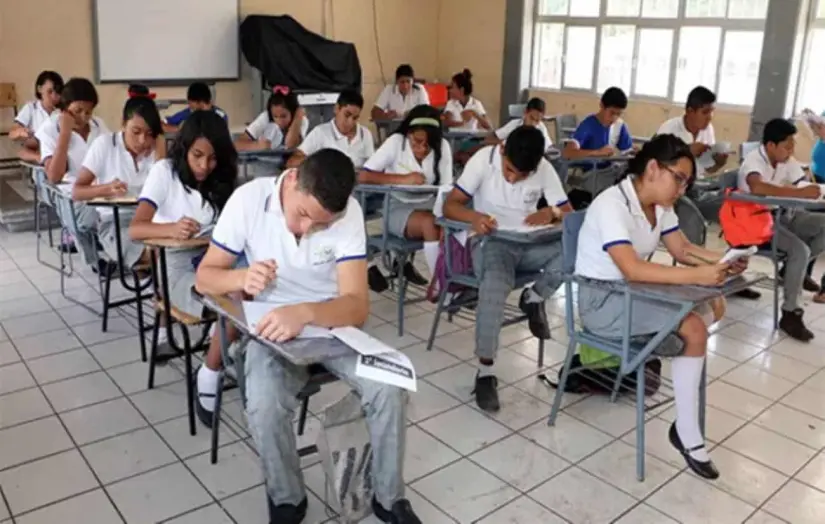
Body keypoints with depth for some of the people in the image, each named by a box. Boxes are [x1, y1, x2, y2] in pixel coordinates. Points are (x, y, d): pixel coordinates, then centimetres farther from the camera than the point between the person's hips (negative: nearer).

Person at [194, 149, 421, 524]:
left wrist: (305, 313, -43)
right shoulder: (249, 199, -16)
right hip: (274, 325, 0)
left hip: (334, 321, 1)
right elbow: (205, 277, -8)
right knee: (264, 408, -28)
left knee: (388, 389, -22)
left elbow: (357, 305, -23)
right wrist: (242, 279, -30)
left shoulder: (348, 213, -18)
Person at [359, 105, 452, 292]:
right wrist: (403, 179, -28)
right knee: (430, 223, -31)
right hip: (398, 208, -3)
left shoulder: (443, 146, -7)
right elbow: (363, 176, -21)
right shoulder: (396, 142, -14)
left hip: (428, 205, 3)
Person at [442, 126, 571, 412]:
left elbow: (569, 212, -2)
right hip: (490, 242, -3)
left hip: (529, 244, 4)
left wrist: (552, 212, -27)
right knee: (495, 285, -37)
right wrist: (474, 216, -35)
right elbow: (450, 205, -13)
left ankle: (534, 298, 2)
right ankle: (485, 371, -28)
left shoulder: (544, 169, -4)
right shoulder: (483, 159, -12)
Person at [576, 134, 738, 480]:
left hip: (634, 292, 9)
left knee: (716, 305, -1)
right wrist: (696, 276, -37)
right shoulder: (611, 205, -24)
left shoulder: (659, 205, 3)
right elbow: (632, 269, -34)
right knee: (694, 329, -20)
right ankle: (688, 435, -10)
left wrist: (721, 261, -13)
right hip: (601, 302, -9)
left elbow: (683, 250, 6)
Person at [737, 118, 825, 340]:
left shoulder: (787, 160, 3)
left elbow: (800, 184, 0)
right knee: (800, 250, -27)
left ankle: (796, 270, 8)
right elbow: (757, 187, -42)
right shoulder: (753, 160, -21)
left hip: (782, 215, 8)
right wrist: (800, 193, -41)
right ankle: (790, 314, -16)